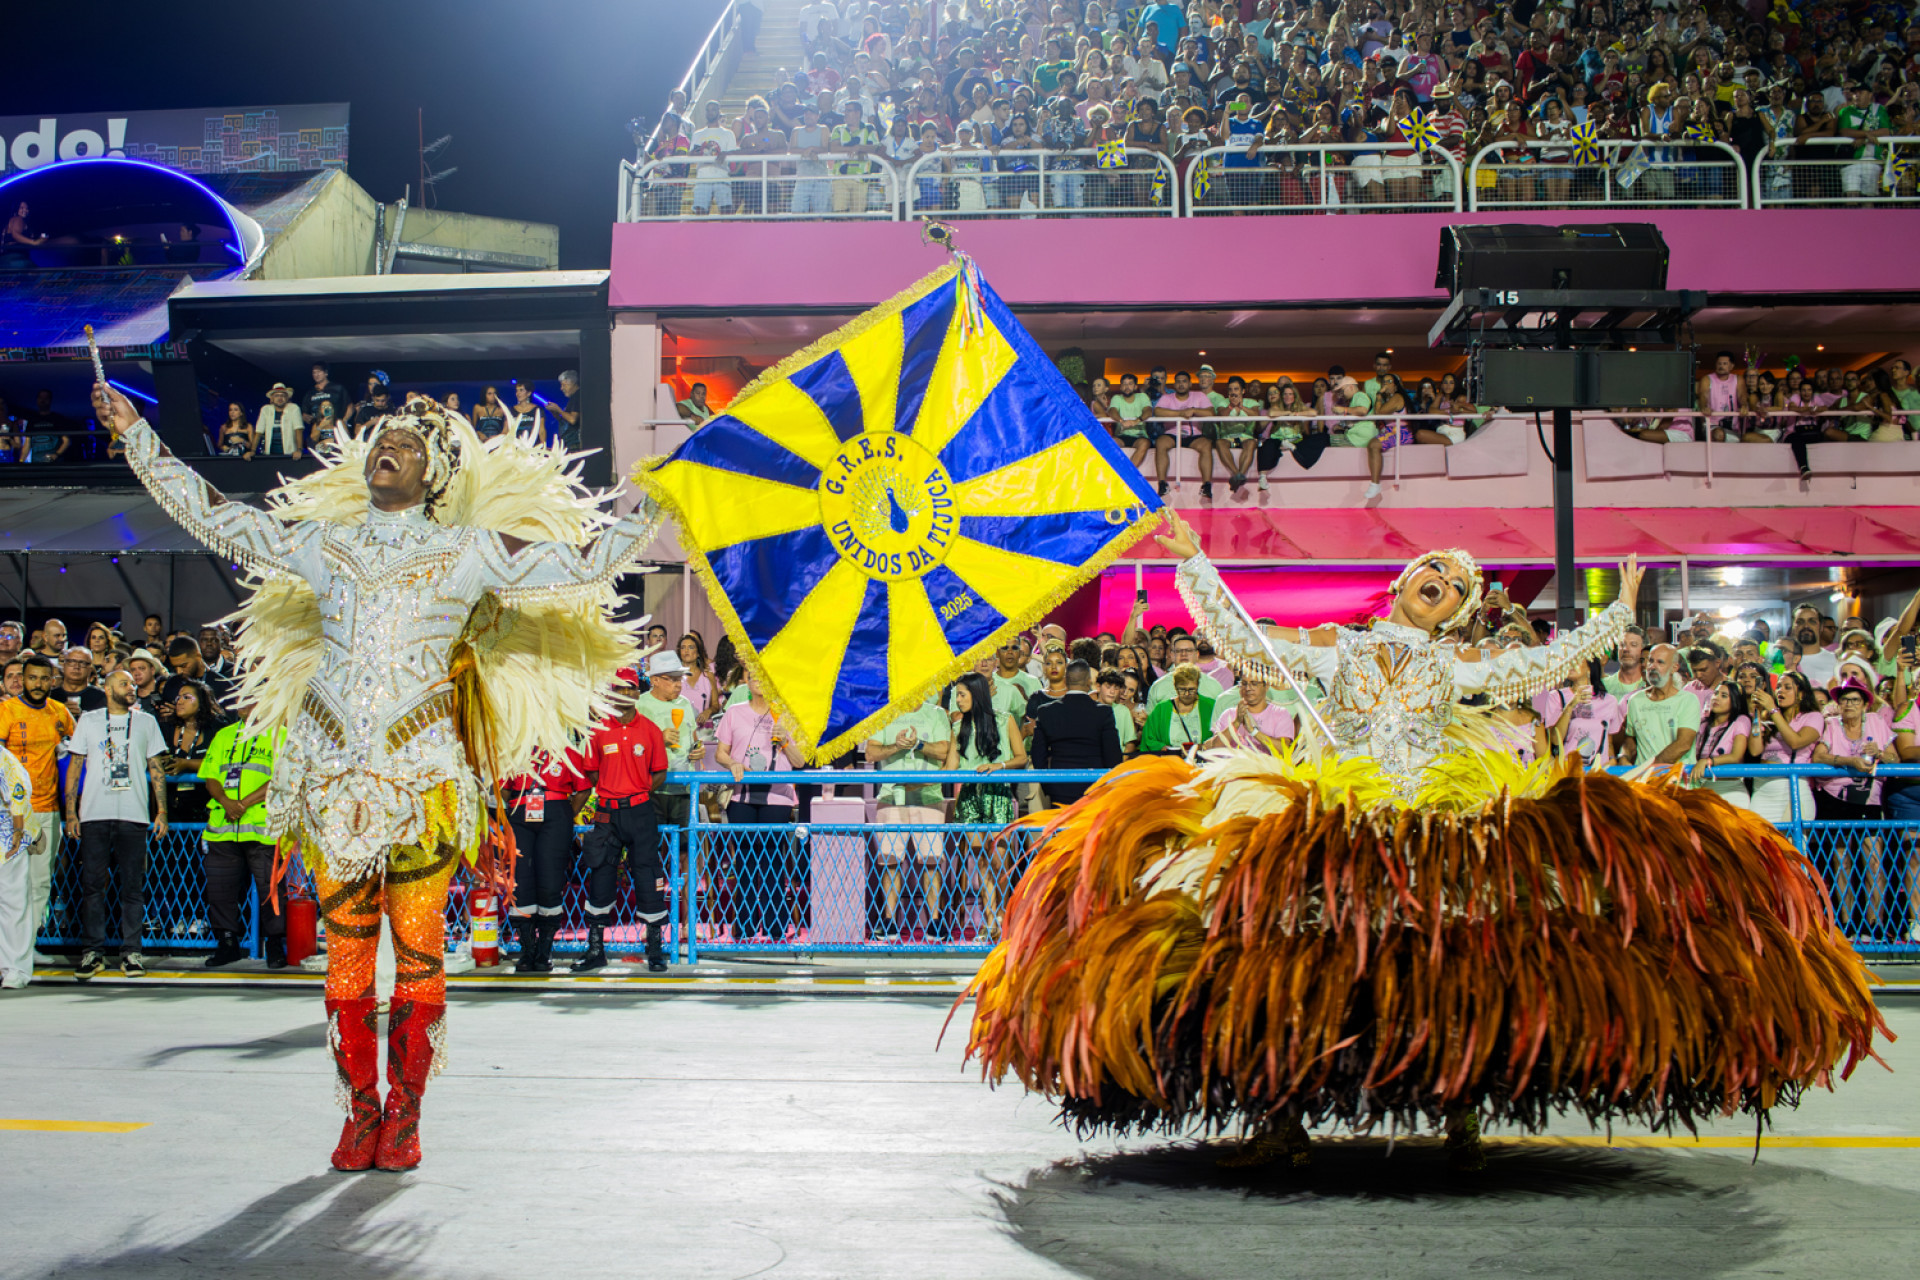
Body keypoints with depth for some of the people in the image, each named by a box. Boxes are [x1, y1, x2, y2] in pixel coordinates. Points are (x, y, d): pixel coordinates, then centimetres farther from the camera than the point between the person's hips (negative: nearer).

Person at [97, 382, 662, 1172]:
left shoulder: (467, 551, 7)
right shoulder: (321, 541, 14)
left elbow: (582, 566, 5)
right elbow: (211, 517, 18)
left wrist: (646, 512, -5)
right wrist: (136, 436, 19)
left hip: (421, 774, -2)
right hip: (330, 769, 2)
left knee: (418, 946, -3)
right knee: (345, 944, 2)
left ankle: (404, 1115, 7)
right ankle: (361, 1112, 12)